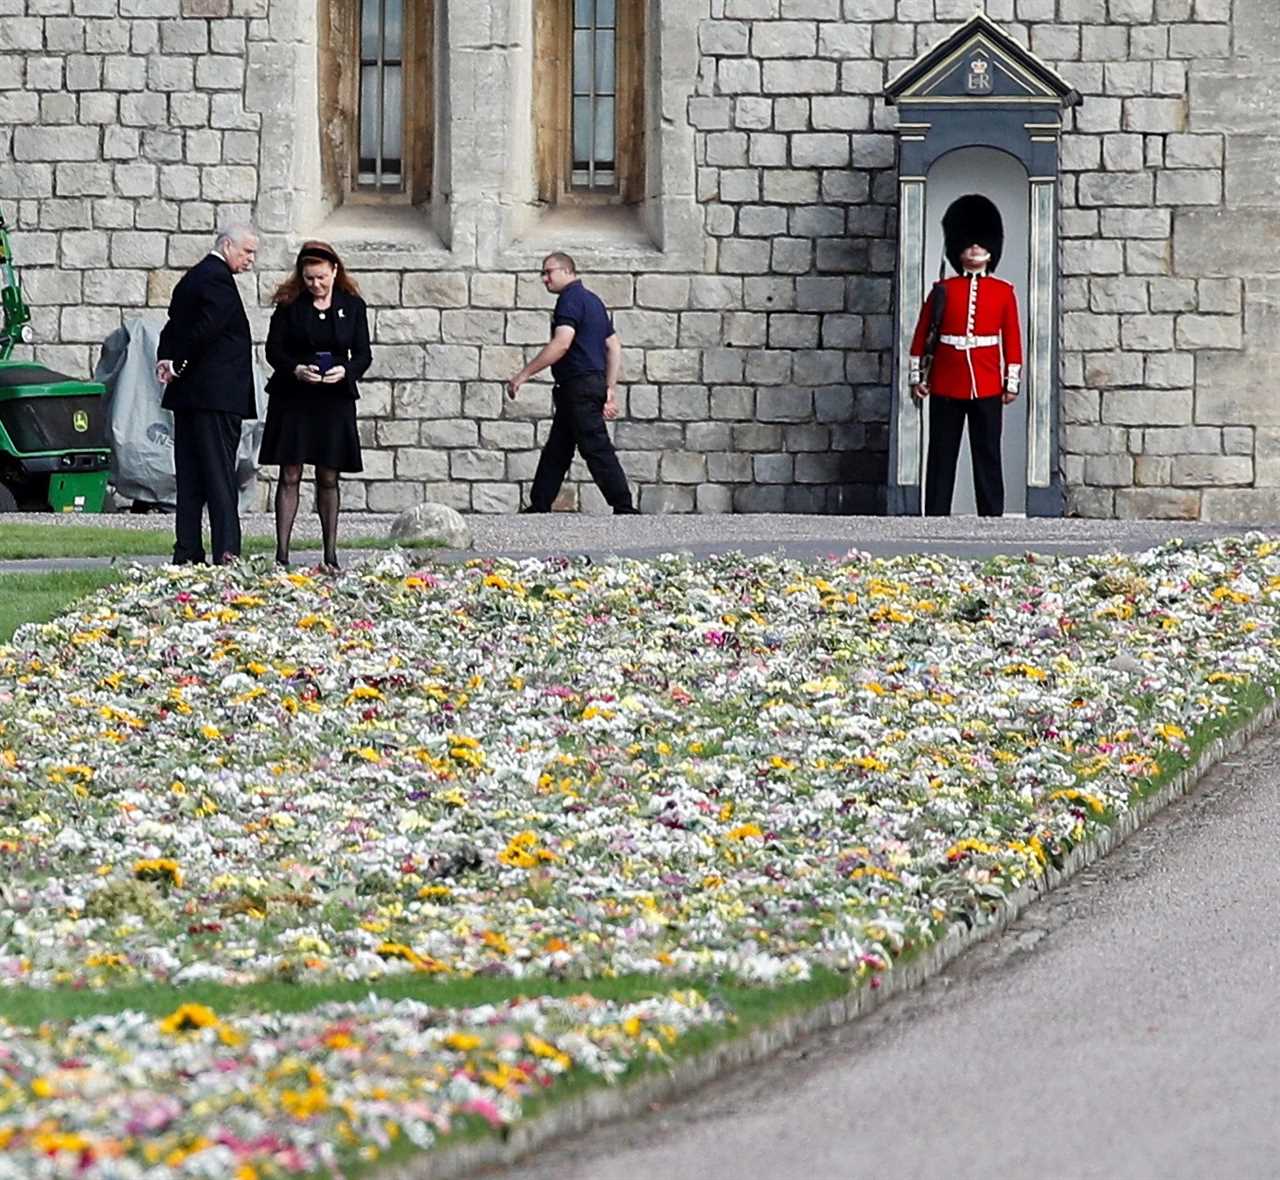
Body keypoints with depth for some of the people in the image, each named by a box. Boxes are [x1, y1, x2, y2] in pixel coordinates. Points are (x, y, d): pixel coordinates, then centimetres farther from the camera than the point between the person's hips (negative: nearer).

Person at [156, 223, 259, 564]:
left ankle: (187, 553, 9)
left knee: (190, 477, 8)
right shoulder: (218, 279, -12)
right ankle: (226, 552, -14)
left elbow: (174, 327, 16)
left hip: (187, 395, 9)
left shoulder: (192, 278, 19)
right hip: (216, 395, -9)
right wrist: (177, 365, -10)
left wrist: (167, 359, 1)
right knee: (220, 474, -10)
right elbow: (205, 328, -21)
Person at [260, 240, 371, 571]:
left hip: (335, 400, 1)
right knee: (289, 476, -3)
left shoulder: (352, 306, 5)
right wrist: (296, 369, -18)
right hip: (292, 398, -1)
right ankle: (282, 554, -3)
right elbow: (274, 349, 0)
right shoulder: (290, 304, 1)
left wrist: (345, 371, -15)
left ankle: (331, 555, 8)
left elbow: (363, 354, 5)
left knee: (329, 479, 4)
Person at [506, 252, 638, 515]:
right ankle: (539, 507, 13)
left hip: (579, 386, -10)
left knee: (596, 449, -10)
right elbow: (614, 347, 20)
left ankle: (623, 508, -12)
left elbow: (561, 344, -23)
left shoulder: (571, 299, -11)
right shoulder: (592, 301, 20)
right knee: (556, 451, 12)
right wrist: (610, 389, 19)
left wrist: (523, 374, -21)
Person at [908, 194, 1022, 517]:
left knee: (988, 457, 2)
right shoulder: (943, 290, 4)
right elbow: (921, 335, 6)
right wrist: (917, 376, 2)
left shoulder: (1003, 292, 5)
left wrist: (1012, 382, 1)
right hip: (946, 387, 0)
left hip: (987, 388, 0)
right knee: (942, 458, 3)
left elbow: (1012, 339, 5)